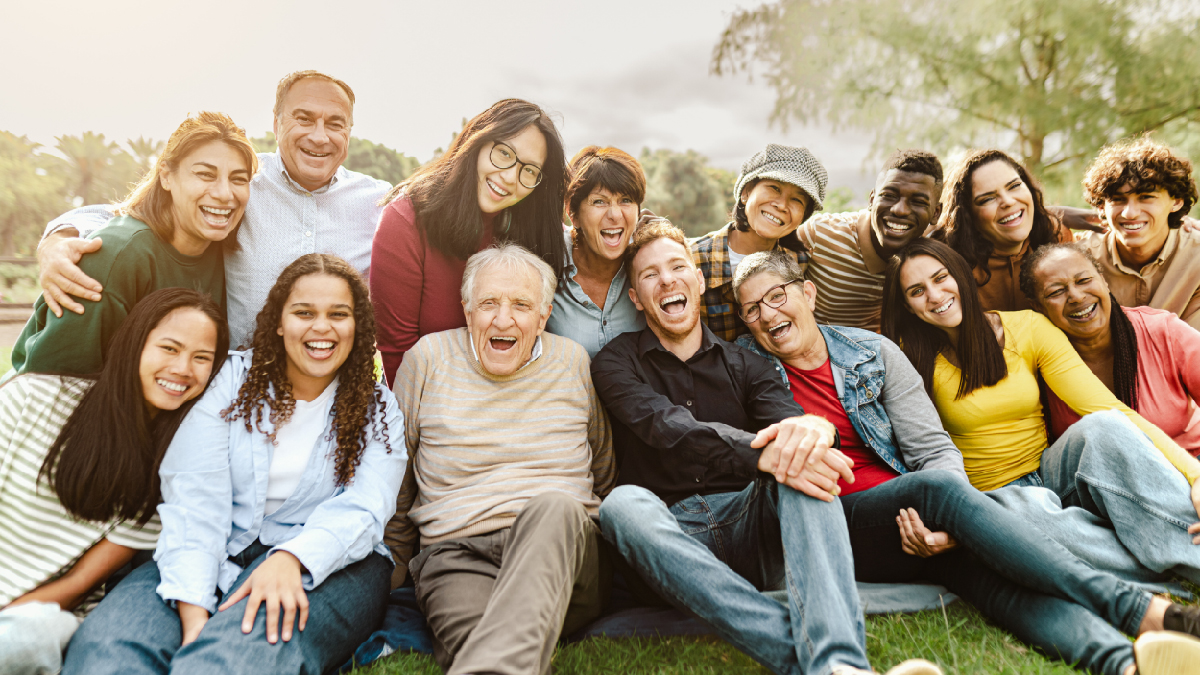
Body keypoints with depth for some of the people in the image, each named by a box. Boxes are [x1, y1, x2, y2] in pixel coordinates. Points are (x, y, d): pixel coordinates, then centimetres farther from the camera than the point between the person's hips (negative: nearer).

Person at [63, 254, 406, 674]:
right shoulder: (232, 379, 6)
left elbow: (362, 511, -8)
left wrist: (292, 558, -30)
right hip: (217, 557, 2)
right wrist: (192, 604, -20)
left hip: (331, 562, -1)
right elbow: (194, 497, -5)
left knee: (248, 641, -36)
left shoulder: (378, 409, 7)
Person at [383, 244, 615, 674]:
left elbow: (604, 476, 20)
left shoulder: (573, 362, 10)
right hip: (456, 553, -1)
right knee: (473, 638, -39)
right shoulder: (428, 357, 7)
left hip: (561, 542, 2)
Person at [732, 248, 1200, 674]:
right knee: (938, 488, -32)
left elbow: (935, 450, 3)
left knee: (982, 565, -31)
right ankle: (1139, 610, -34)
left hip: (910, 521, 3)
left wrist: (948, 525, -19)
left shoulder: (872, 352, 8)